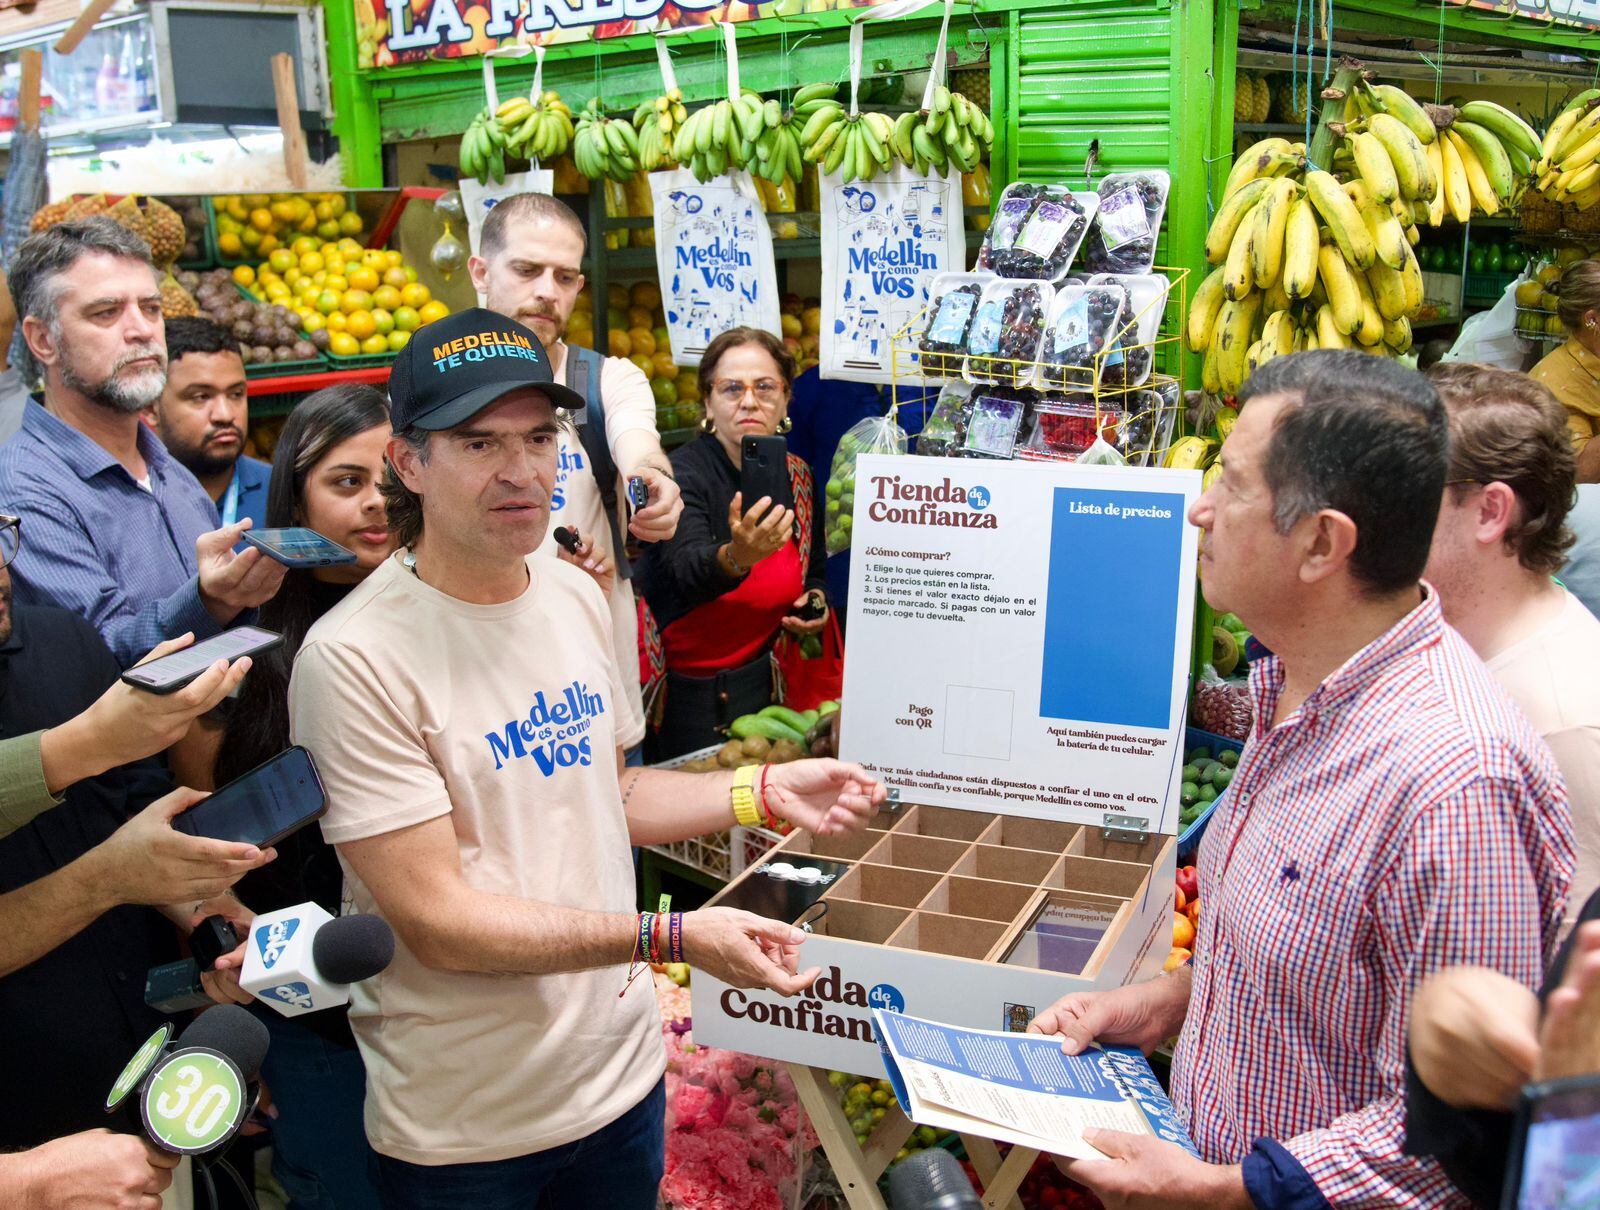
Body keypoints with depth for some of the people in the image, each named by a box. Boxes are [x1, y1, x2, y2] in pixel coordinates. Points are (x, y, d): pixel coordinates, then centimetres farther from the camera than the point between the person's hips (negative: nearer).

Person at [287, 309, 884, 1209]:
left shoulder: (576, 595, 1)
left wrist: (763, 791, 1)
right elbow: (436, 921, -22)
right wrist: (673, 936, -25)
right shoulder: (355, 658, -23)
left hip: (620, 1064, 6)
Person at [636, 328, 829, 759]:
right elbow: (688, 572, -35)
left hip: (763, 685, 5)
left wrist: (816, 599, -2)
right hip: (684, 688, -5)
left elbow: (816, 570, 20)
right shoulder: (683, 473, -16)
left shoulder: (798, 476, 2)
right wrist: (736, 557, -56)